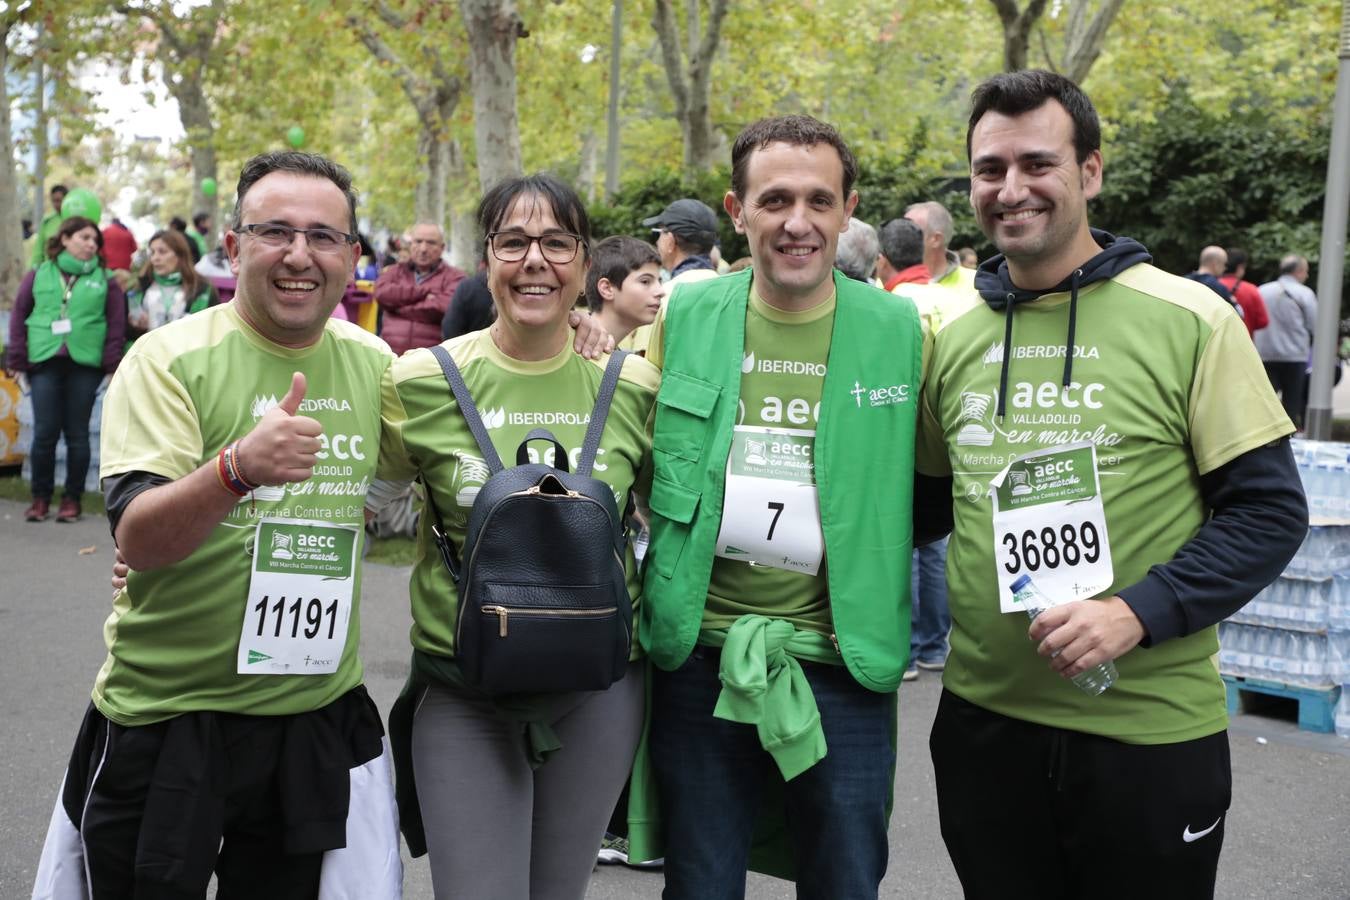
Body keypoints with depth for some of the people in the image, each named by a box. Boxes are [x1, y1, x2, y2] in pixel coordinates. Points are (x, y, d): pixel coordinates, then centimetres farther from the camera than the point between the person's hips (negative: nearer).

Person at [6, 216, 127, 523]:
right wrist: (17, 357, 4)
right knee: (44, 432, 1)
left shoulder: (104, 280, 6)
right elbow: (19, 316, 9)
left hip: (85, 364, 0)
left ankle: (72, 498, 14)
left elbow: (116, 324, 4)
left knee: (77, 434, 4)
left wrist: (112, 363, -2)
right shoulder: (39, 275, 8)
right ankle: (41, 497, 13)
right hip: (44, 362, 1)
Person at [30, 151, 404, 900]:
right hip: (165, 720, -4)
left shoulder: (373, 363, 2)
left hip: (319, 715, 4)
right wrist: (237, 468, -38)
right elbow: (137, 540, -21)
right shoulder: (169, 359, -11)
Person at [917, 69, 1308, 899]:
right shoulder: (951, 336, 4)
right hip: (983, 721, 4)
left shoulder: (1192, 321, -8)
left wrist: (1140, 613, -20)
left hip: (1152, 733, -3)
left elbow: (1270, 512, -8)